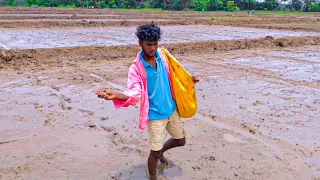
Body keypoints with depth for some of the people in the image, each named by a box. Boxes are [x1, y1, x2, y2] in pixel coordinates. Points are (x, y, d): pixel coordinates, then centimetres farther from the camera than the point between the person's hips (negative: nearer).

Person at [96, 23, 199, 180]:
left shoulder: (162, 55, -5)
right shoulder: (136, 67, -19)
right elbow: (135, 93, -29)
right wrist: (116, 95, -47)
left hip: (171, 109, 6)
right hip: (155, 114, -6)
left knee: (180, 140, 22)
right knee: (154, 152, 4)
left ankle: (161, 151, 52)